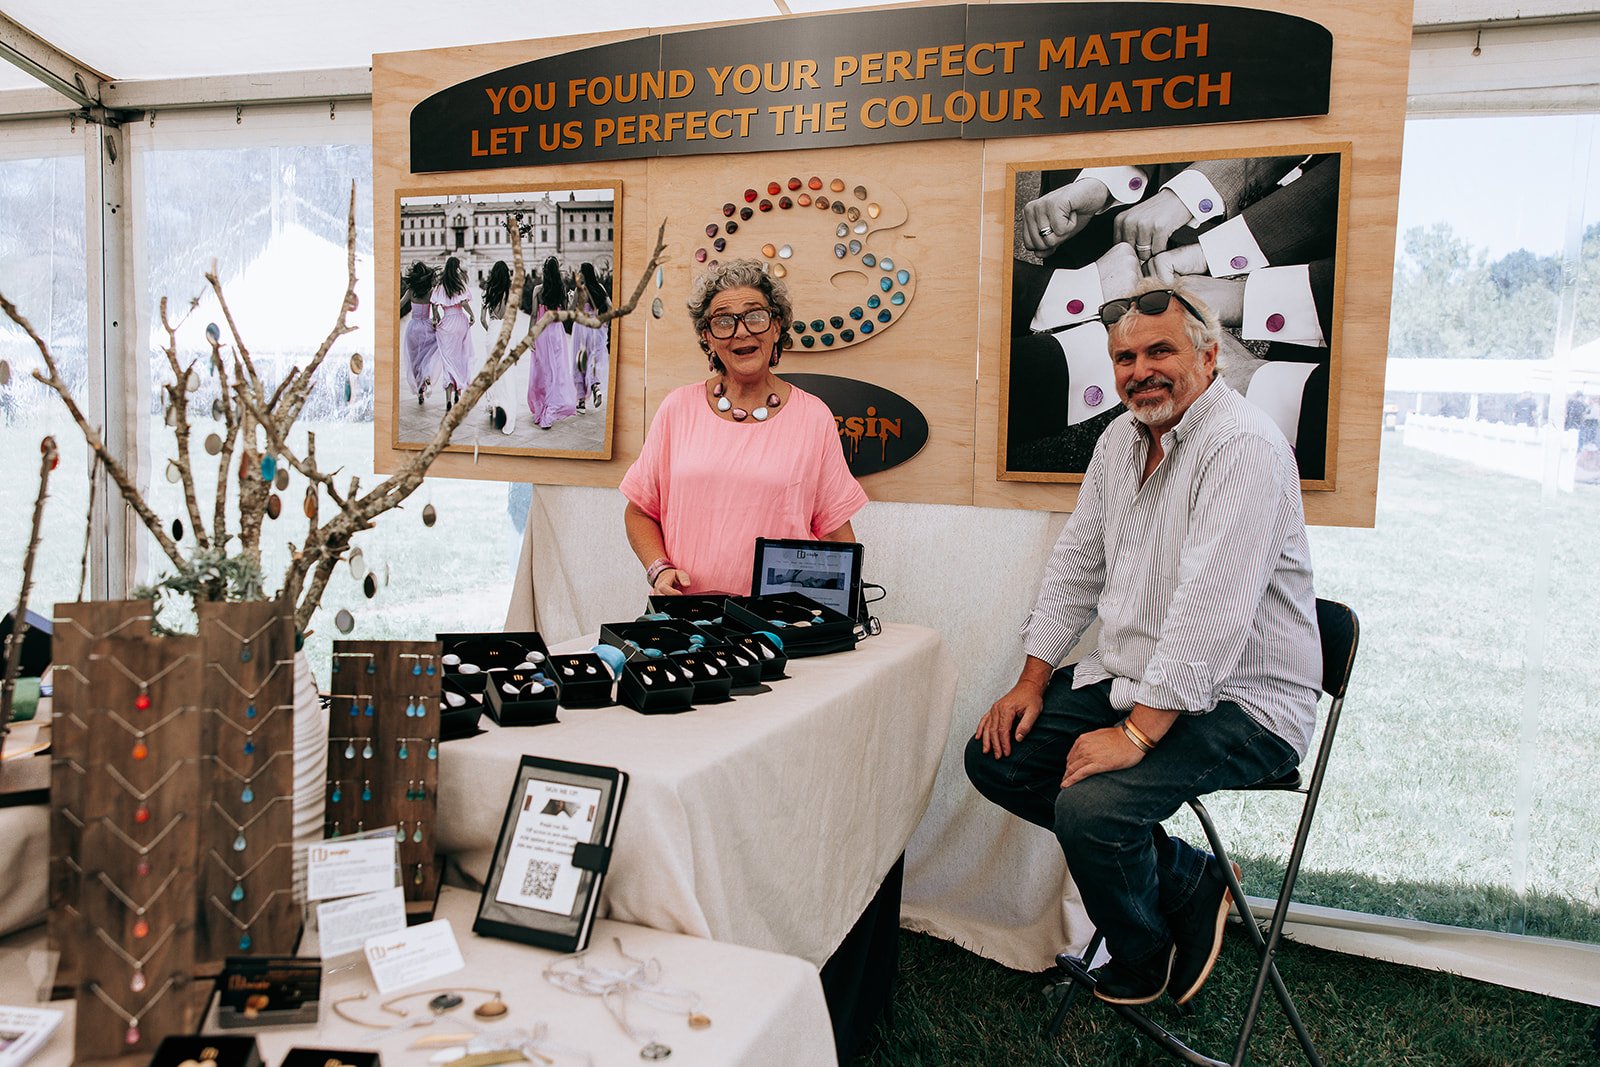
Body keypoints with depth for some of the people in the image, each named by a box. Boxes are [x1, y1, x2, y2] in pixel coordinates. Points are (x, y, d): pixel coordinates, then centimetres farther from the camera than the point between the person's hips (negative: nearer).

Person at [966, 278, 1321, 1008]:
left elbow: (1213, 611, -28)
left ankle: (1142, 963, 7)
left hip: (1237, 702, -9)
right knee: (994, 756, 1)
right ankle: (1188, 883, 8)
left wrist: (1137, 734, -28)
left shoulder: (1243, 446, -20)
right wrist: (1032, 681, 7)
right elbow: (1075, 563, 14)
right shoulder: (1121, 438, 9)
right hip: (1130, 677, 9)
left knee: (1089, 806, -28)